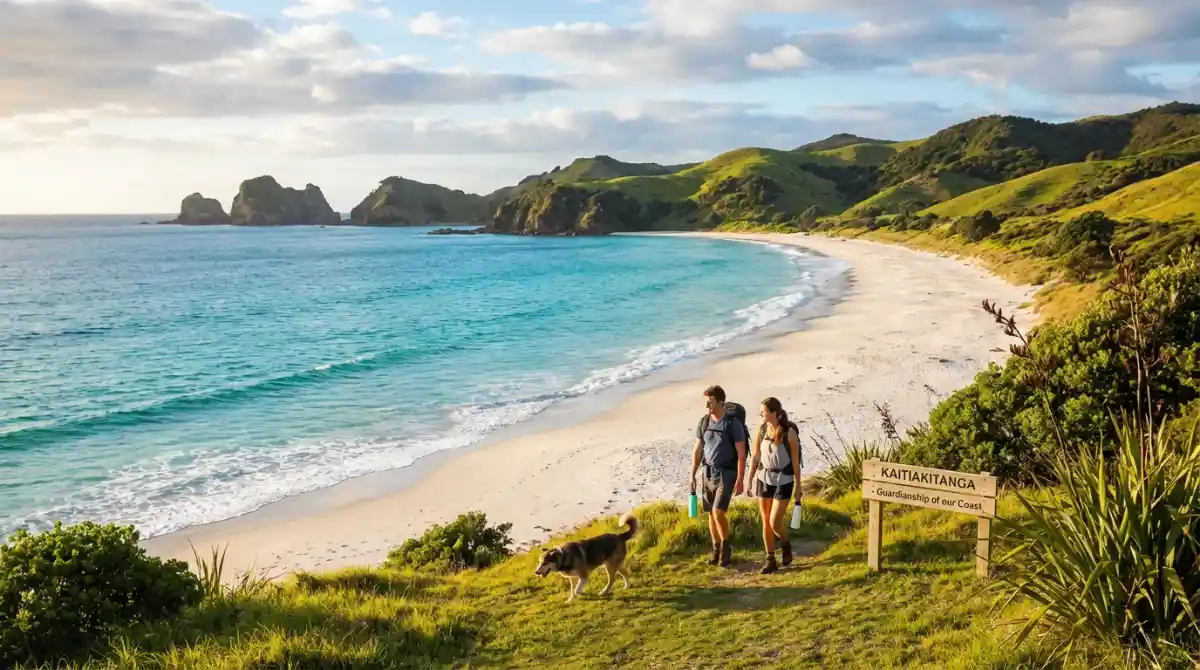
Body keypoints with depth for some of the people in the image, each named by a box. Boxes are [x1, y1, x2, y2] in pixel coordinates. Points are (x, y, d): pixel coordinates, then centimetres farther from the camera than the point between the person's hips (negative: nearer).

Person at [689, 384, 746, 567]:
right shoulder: (703, 422, 2)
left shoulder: (733, 424, -12)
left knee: (718, 512, -14)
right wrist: (692, 476, 7)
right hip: (709, 473, 5)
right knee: (711, 514, 9)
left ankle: (726, 547, 6)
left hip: (727, 474, -5)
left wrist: (740, 480, -15)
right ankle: (716, 549, 24)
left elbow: (741, 454, -11)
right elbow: (697, 451, 9)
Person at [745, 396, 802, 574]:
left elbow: (795, 461, -9)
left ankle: (785, 545, 26)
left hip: (783, 480, -4)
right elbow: (755, 456, 4)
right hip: (764, 478, 4)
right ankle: (770, 560, 18)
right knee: (766, 522, 6)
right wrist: (749, 481, 4)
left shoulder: (789, 433, -17)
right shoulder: (761, 429, -4)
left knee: (775, 522, -7)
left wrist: (798, 486, -5)